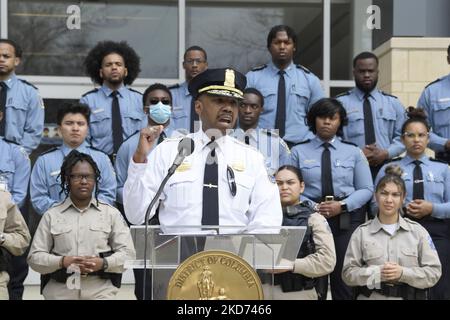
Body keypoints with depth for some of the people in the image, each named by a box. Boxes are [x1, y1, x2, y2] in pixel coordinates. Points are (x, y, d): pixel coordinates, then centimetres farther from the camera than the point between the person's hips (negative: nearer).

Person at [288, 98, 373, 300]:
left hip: (347, 218, 0)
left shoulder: (354, 152, 11)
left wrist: (342, 205, -10)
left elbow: (366, 189, 6)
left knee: (344, 276, -2)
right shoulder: (299, 152, 9)